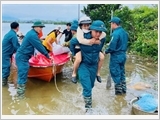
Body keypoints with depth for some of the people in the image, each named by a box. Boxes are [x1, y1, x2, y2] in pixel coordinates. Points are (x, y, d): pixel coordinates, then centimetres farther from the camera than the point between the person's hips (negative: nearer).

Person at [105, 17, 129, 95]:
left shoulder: (115, 33, -21)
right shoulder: (125, 32, 7)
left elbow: (112, 47, -22)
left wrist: (106, 51, -5)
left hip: (116, 56, -8)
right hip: (123, 55, 8)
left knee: (116, 74, 4)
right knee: (122, 73, 18)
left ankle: (118, 91, 14)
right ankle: (123, 89, 28)